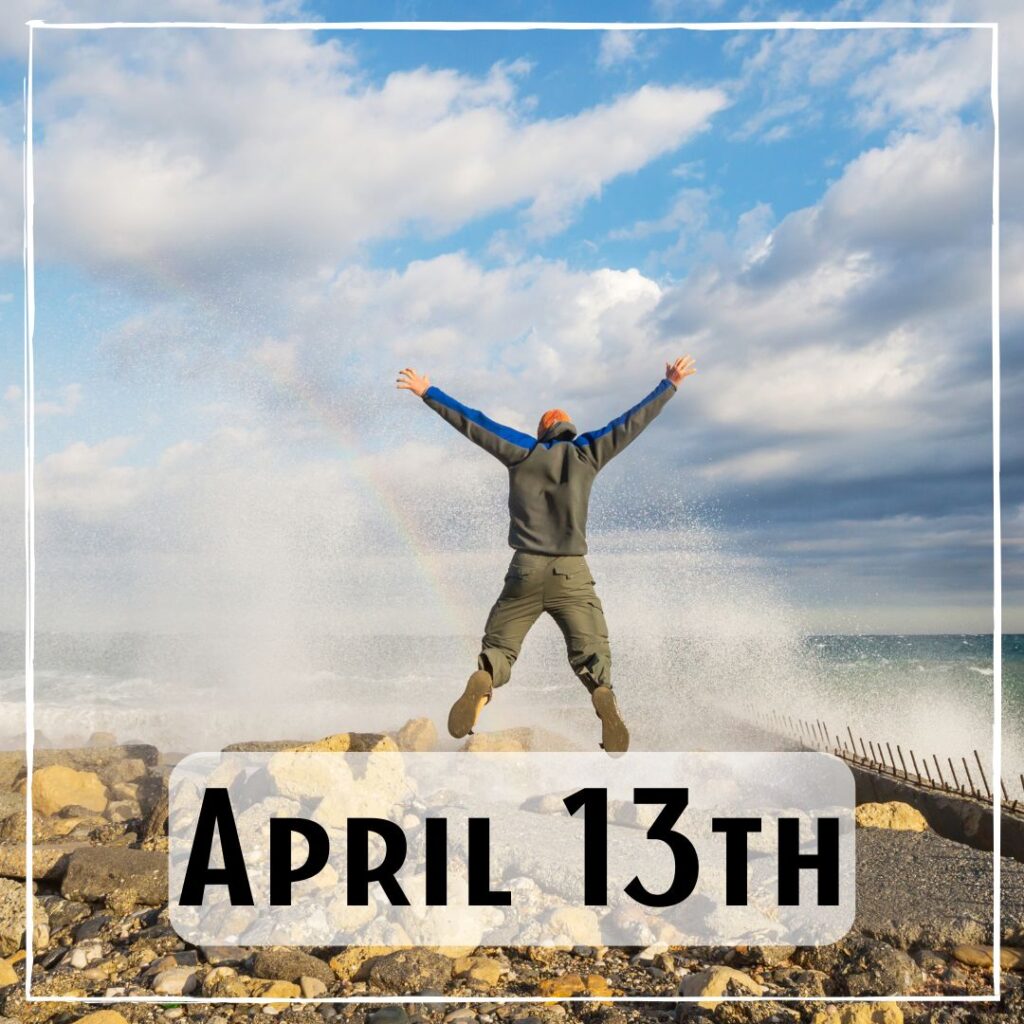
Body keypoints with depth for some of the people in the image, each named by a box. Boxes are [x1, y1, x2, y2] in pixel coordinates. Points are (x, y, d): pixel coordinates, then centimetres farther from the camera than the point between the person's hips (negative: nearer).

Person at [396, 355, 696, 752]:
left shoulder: (522, 451, 8)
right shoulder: (587, 452, 8)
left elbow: (472, 422, 11)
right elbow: (633, 421, 13)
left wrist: (427, 392, 20)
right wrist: (670, 384, 24)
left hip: (525, 571, 0)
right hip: (572, 574, 0)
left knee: (498, 646, 9)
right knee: (591, 652, 2)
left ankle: (481, 682, -25)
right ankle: (604, 698, -31)